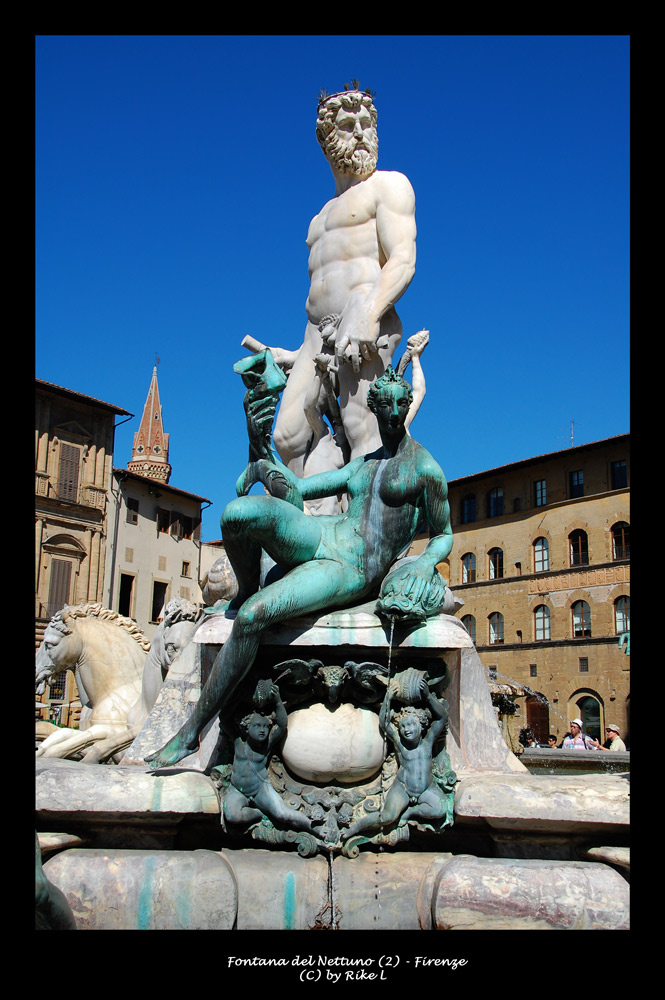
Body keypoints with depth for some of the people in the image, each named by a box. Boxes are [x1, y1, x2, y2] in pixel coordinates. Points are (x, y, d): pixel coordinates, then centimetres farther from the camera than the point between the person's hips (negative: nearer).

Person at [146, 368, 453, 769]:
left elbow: (444, 536, 10)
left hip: (352, 574, -5)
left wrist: (427, 562, -12)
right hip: (318, 536, 5)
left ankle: (191, 733, -16)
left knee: (253, 615, -29)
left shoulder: (426, 469, 5)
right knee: (238, 512, -29)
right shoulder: (360, 465, 23)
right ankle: (246, 589, 2)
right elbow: (299, 488, 23)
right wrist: (263, 466, 3)